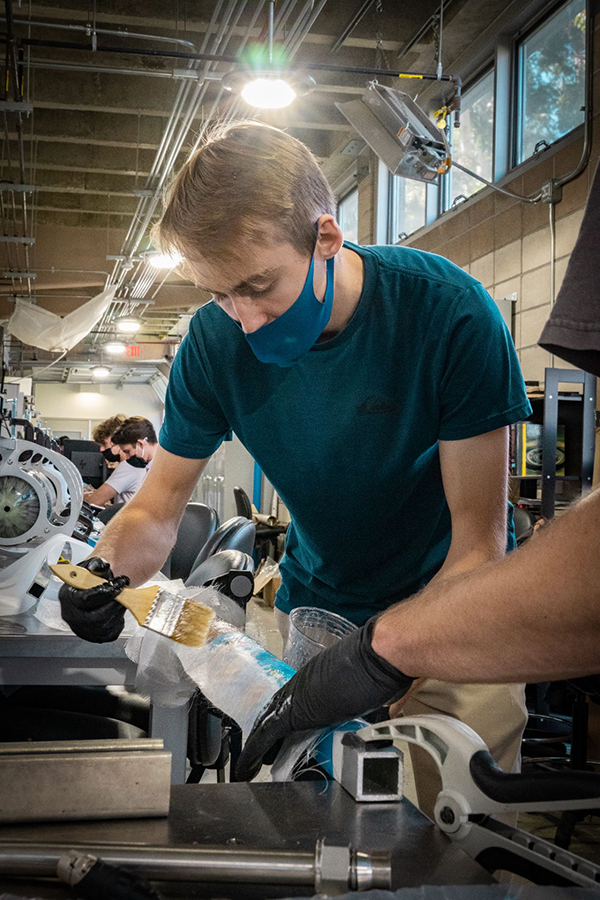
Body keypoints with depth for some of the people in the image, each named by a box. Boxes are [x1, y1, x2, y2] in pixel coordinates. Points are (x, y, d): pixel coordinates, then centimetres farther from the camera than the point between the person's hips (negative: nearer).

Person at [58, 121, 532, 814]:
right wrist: (105, 570, -27)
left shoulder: (450, 313, -24)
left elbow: (479, 542, -21)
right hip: (314, 605, 3)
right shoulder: (216, 340, -13)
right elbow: (159, 505, -5)